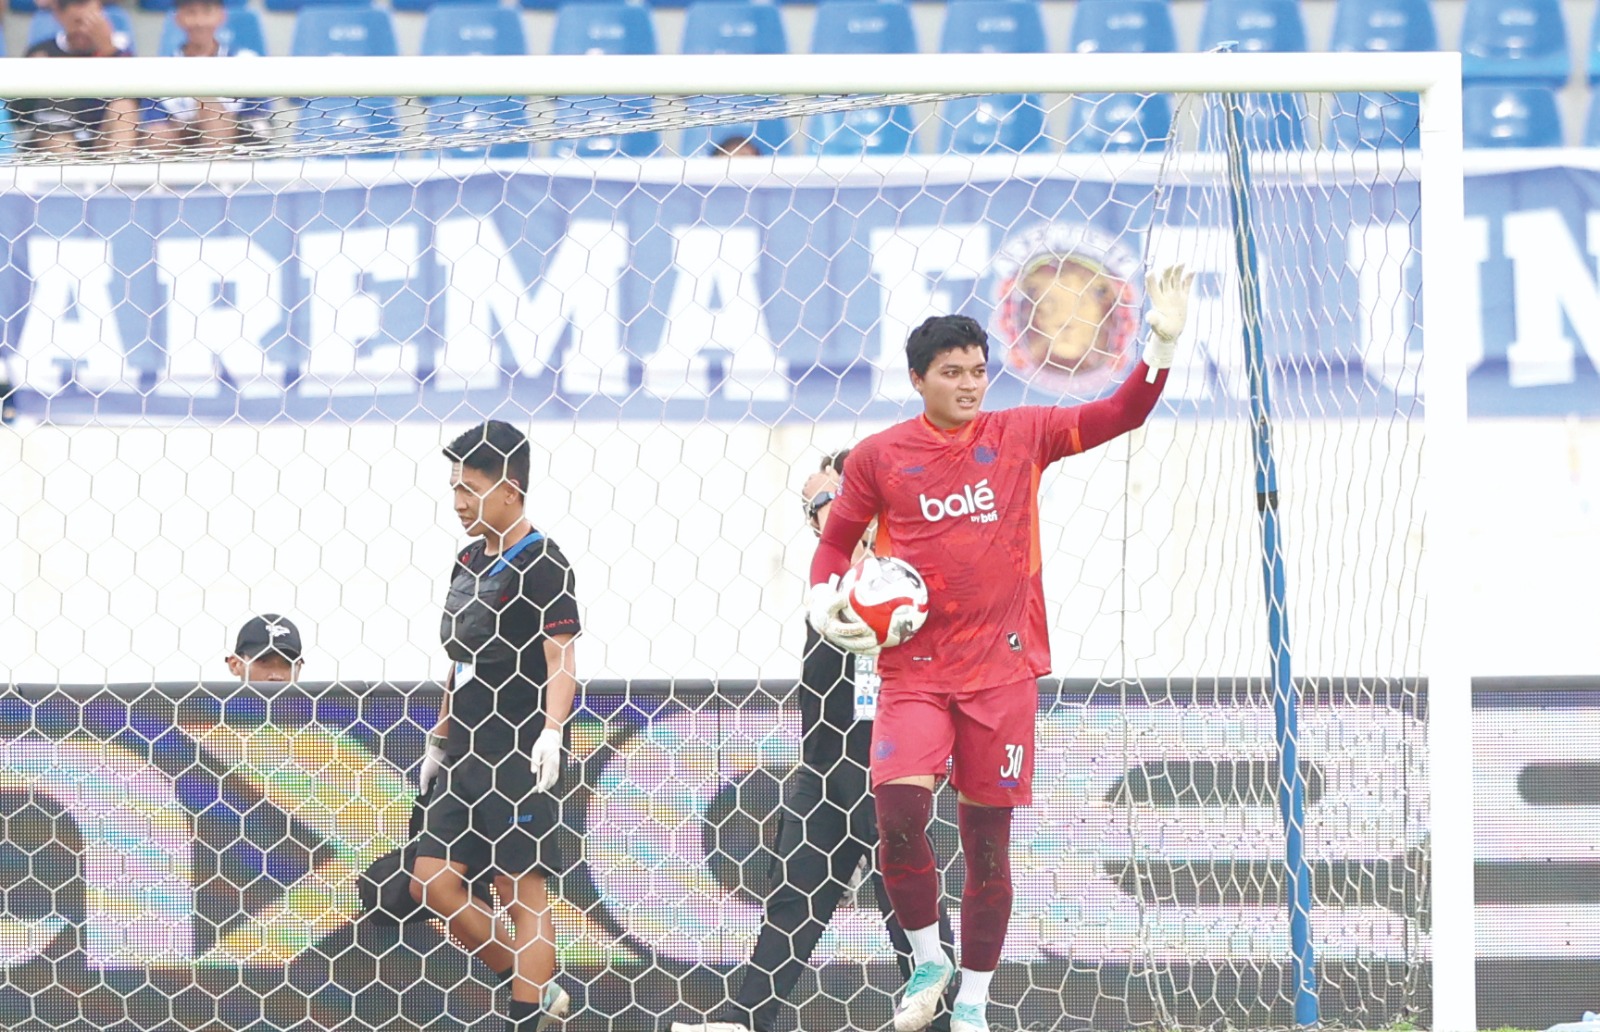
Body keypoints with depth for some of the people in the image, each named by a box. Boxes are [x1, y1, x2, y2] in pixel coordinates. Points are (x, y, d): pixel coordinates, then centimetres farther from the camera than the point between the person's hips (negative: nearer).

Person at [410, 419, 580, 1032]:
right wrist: (440, 739, 23)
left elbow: (561, 663, -18)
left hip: (518, 760, -9)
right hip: (466, 760, 9)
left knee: (523, 892, -6)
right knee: (432, 882, 5)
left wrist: (550, 733, -32)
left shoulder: (541, 566, -10)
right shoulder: (469, 562, 15)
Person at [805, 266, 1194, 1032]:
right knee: (899, 813, -22)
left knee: (988, 839, 4)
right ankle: (927, 962, 1)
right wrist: (823, 602, -5)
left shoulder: (1020, 436, 4)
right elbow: (837, 541, 14)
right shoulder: (879, 457, 2)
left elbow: (1118, 415, 1)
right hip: (913, 668, -1)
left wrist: (1162, 345, -13)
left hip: (1002, 669, 1)